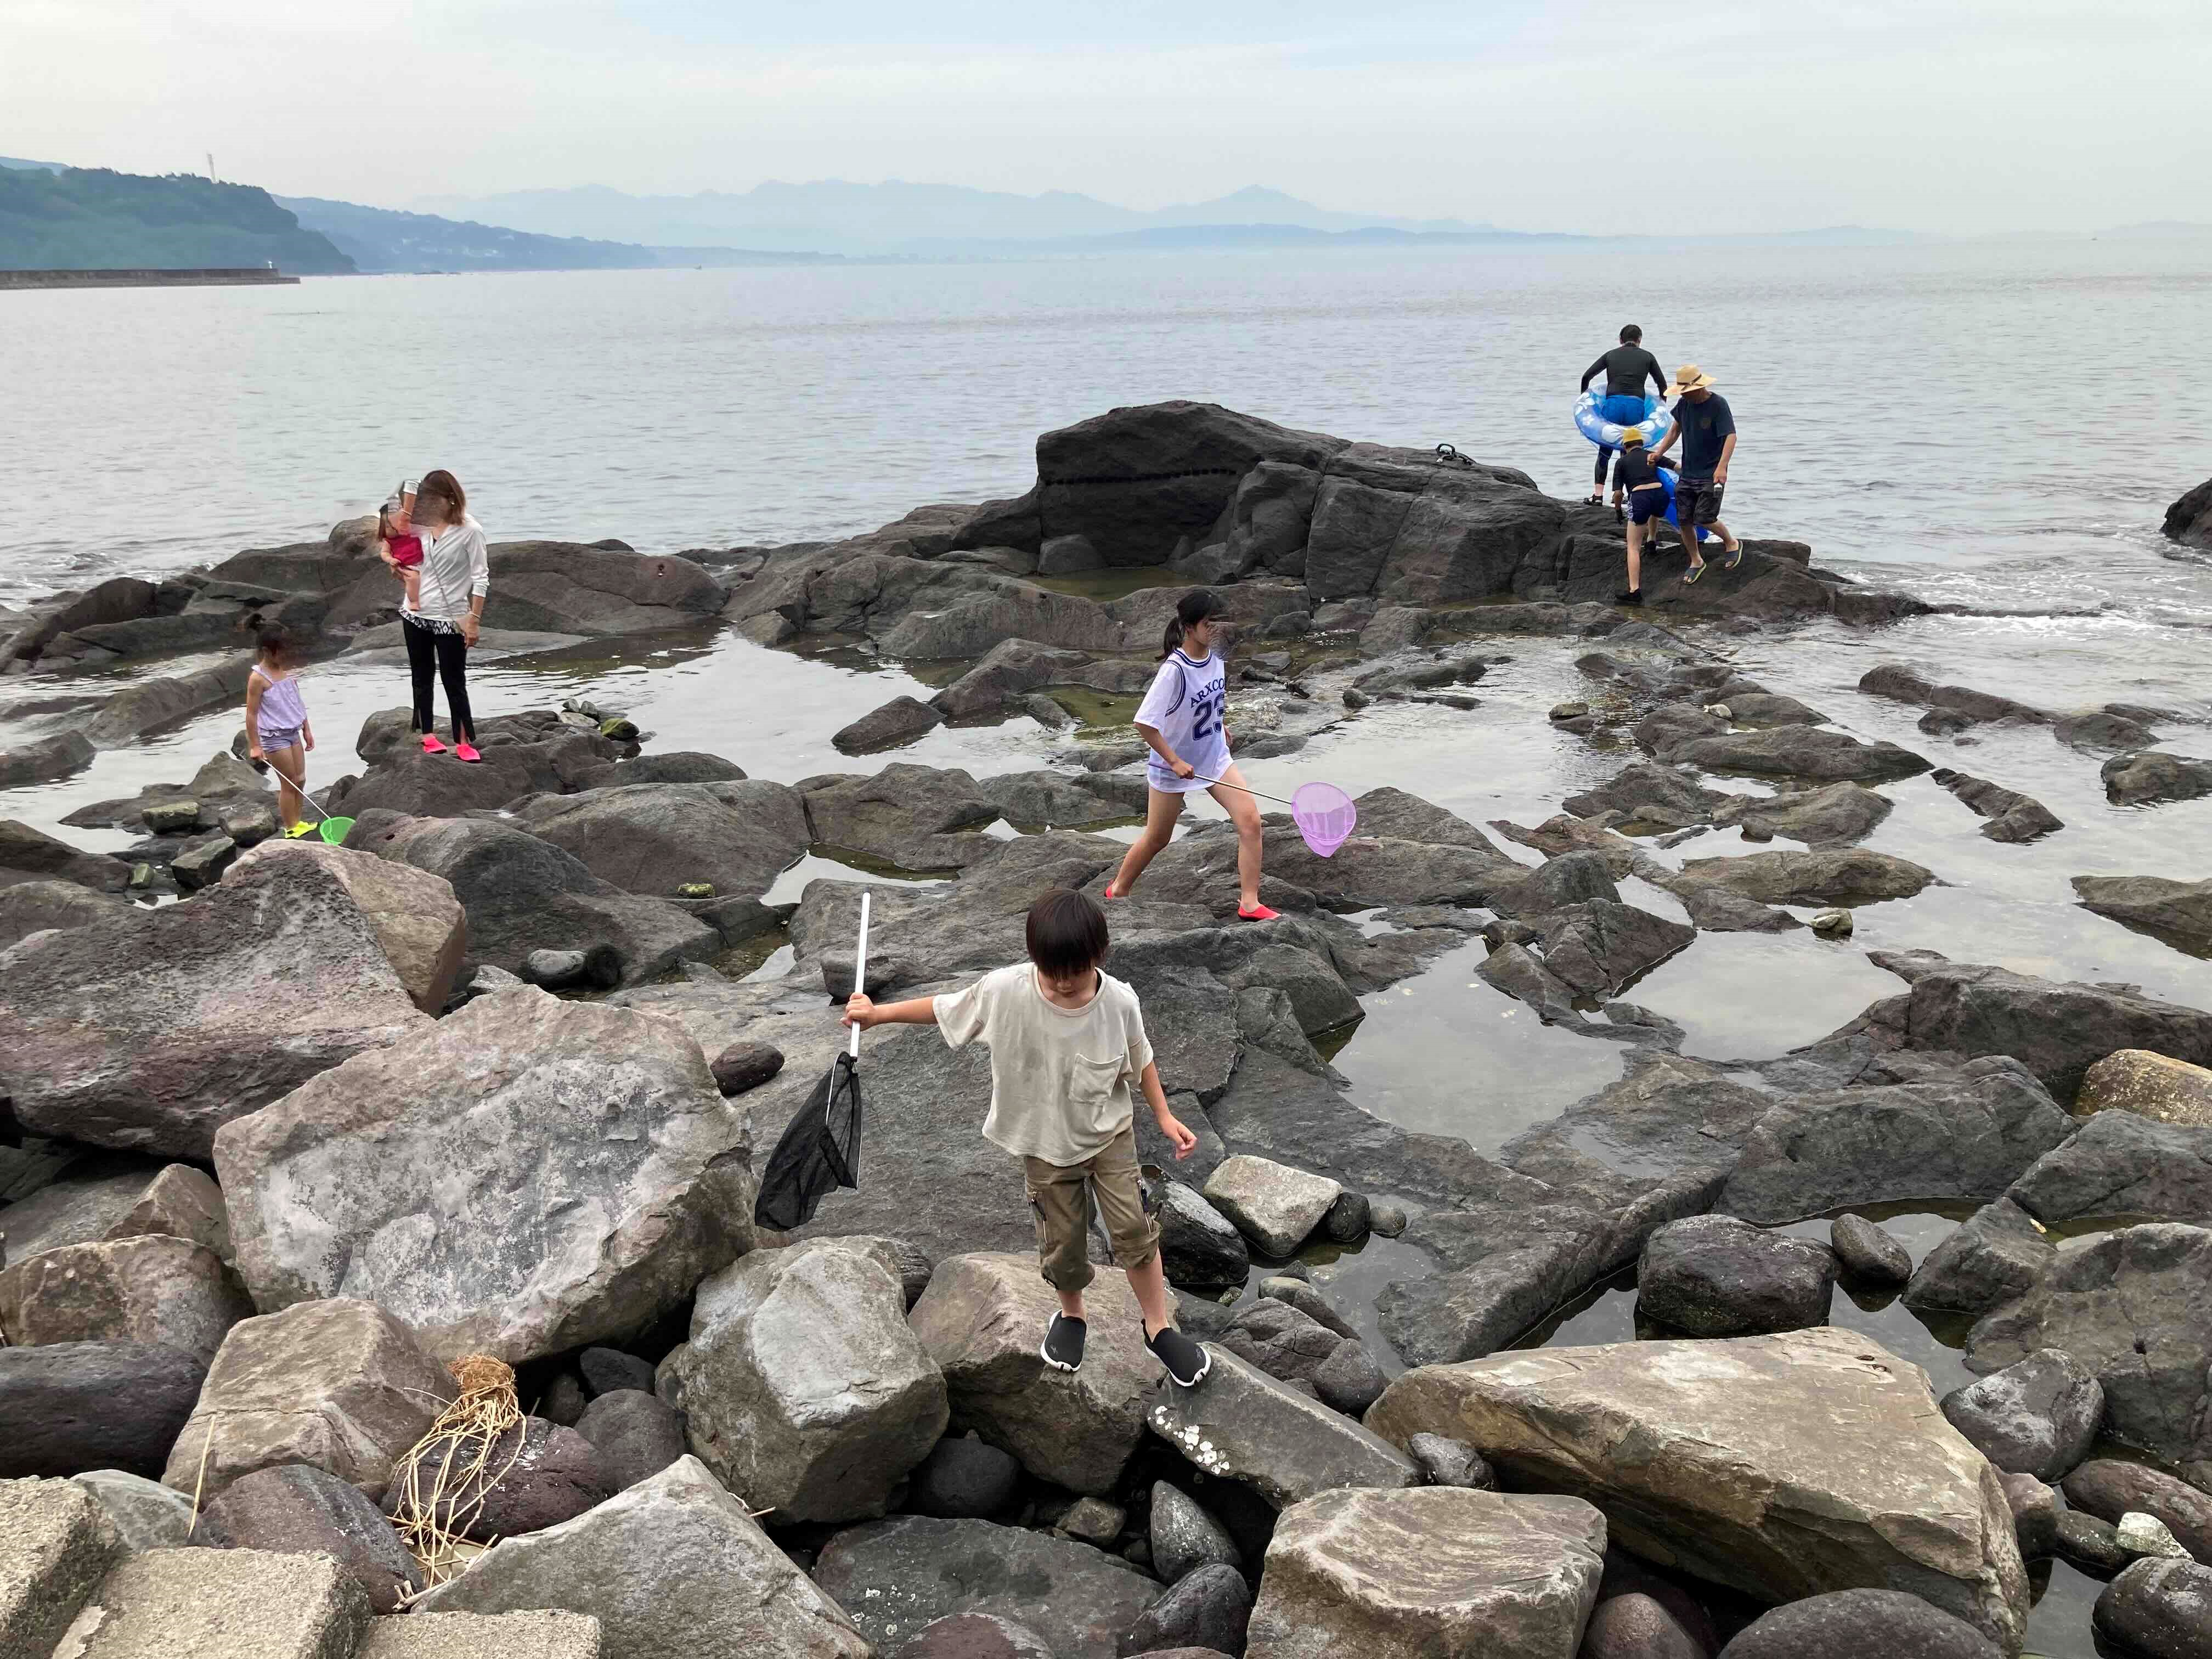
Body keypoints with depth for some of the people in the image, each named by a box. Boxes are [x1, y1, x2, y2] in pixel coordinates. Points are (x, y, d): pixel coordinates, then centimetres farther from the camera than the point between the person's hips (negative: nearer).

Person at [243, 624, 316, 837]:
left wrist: (306, 729, 15)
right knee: (289, 785, 0)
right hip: (274, 737, -7)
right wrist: (254, 746, -17)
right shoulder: (258, 678, -18)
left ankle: (297, 822, 25)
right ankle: (291, 829, 11)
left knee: (300, 781, 12)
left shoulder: (287, 669, 4)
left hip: (293, 732, 7)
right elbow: (251, 714, -16)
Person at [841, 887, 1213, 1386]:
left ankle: (1159, 1327, 19)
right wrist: (878, 1014, -6)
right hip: (1045, 1144, 0)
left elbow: (1140, 1060, -3)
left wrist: (1165, 1117, -4)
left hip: (1110, 1133, 0)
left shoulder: (1120, 1002, -21)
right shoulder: (1004, 990, -25)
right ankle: (1072, 1314, 43)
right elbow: (945, 1008, -8)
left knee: (1133, 1227, -4)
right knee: (1063, 1241, 11)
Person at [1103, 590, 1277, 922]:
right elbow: (1144, 724, -28)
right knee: (1157, 838, 11)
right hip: (1171, 765, -6)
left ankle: (1249, 903, 0)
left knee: (1250, 821, -9)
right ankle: (1118, 890, 36)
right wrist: (1176, 762, -24)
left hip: (1215, 757, 6)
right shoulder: (1175, 670, -28)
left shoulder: (1215, 655, -7)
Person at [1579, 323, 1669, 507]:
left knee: (1605, 450, 10)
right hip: (1636, 405, 0)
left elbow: (1587, 376, 9)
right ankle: (1618, 494, 9)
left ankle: (1598, 493, 1)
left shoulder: (1611, 355, 16)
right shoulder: (1647, 357, 16)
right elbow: (1662, 384, 16)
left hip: (1612, 404, 0)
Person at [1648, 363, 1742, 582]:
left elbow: (1731, 436, -23)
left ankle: (1731, 543, 14)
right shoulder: (1684, 403, 3)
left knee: (1705, 519, -14)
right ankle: (1696, 561, 25)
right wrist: (1659, 453, 8)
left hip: (1711, 475, -6)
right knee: (1684, 521, 5)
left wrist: (1722, 467, -36)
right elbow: (1675, 430, 20)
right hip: (1687, 474, 6)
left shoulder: (1718, 404, -16)